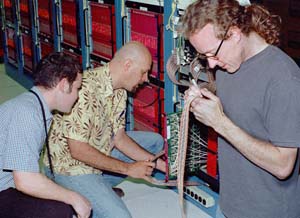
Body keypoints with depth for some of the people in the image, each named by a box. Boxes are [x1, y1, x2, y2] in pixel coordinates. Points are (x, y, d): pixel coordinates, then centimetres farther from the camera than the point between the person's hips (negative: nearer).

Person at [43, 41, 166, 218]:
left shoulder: (119, 91, -1)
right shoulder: (87, 89, -29)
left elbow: (118, 137, 3)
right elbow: (78, 150, -29)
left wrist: (158, 163, -3)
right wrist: (128, 168, -23)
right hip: (71, 165, -9)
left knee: (155, 141, 13)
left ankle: (102, 187, 10)